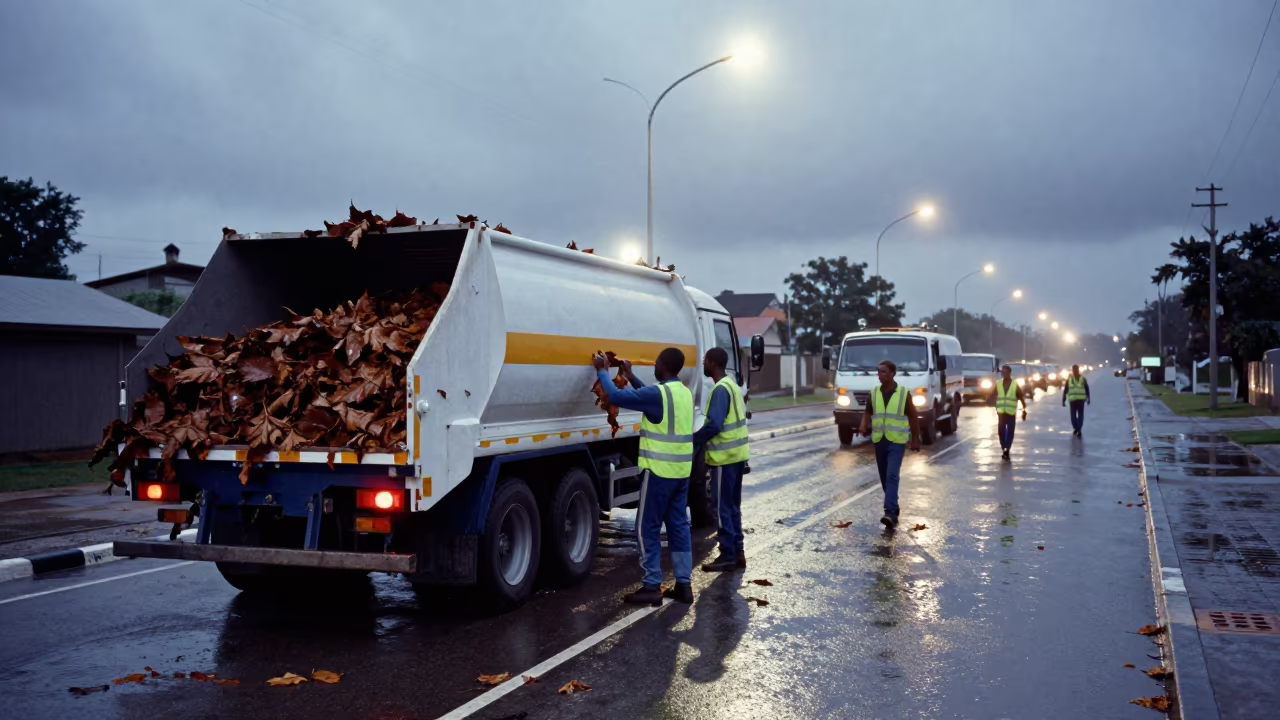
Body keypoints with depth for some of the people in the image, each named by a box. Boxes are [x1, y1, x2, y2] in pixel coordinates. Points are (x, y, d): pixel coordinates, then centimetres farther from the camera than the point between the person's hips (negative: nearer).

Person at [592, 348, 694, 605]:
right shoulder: (684, 392, 10)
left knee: (647, 528, 0)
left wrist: (602, 371, -4)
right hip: (681, 470, 8)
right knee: (679, 525, 11)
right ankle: (684, 584, 14)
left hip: (659, 470, -8)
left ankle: (651, 586, 2)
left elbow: (616, 396, -18)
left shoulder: (659, 393, -18)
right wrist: (631, 376, 25)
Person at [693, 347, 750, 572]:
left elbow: (713, 425, -24)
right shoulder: (732, 385, 13)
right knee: (732, 506, 14)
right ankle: (737, 553, 18)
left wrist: (693, 441, -10)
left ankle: (728, 556, 2)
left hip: (724, 457, -9)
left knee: (722, 507, -2)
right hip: (737, 454, 10)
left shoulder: (720, 389, -17)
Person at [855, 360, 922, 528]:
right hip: (879, 441, 4)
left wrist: (916, 439, 5)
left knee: (892, 476, -16)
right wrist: (863, 426, -8)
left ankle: (890, 513, -23)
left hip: (897, 441, -4)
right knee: (884, 477, 12)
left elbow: (913, 417, 3)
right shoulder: (874, 393, 4)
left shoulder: (903, 393, -5)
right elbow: (867, 412, 13)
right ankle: (893, 507, 30)